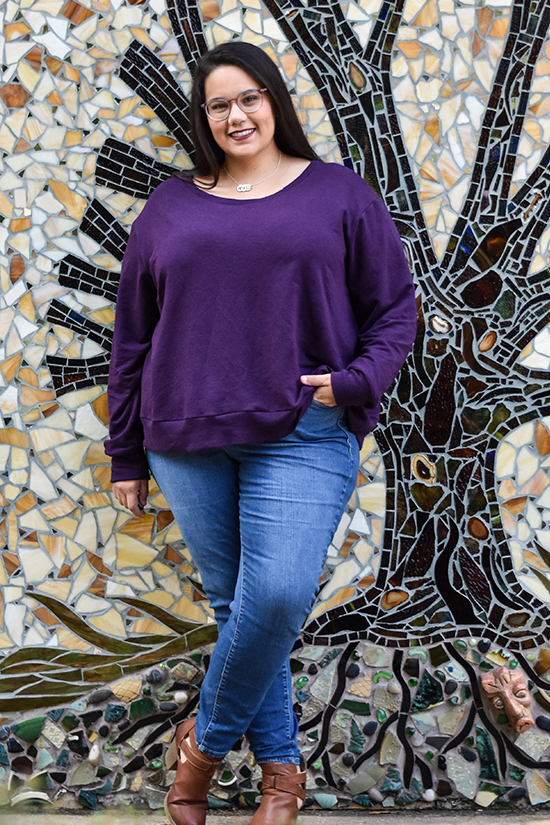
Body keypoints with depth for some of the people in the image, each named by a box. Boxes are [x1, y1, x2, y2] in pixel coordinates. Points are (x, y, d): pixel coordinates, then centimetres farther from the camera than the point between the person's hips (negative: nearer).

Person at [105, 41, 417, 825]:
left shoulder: (339, 195, 7)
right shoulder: (170, 208, 12)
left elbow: (394, 311, 8)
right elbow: (133, 336, 15)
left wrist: (356, 381, -10)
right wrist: (126, 453, 13)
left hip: (303, 435, -2)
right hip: (189, 437, 3)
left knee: (279, 595, -17)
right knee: (233, 602, 5)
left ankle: (207, 737, 7)